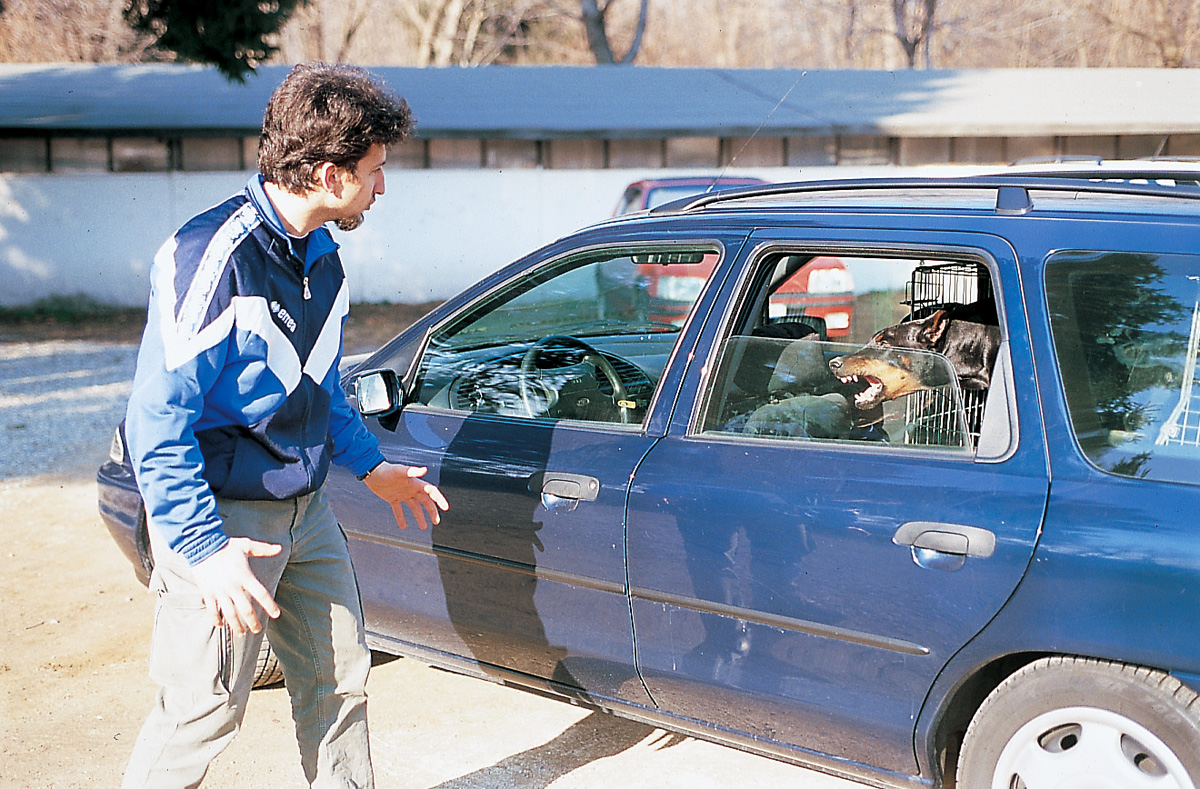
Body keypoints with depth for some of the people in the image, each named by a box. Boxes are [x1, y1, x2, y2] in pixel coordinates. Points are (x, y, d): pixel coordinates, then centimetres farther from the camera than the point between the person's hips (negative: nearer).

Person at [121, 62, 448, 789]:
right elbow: (156, 421, -23)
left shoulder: (321, 253, 6)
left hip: (307, 510, 8)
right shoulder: (213, 258, -22)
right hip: (224, 517, -8)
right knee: (205, 706, 0)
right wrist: (204, 548, -26)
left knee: (339, 675, 15)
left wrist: (370, 464, 21)